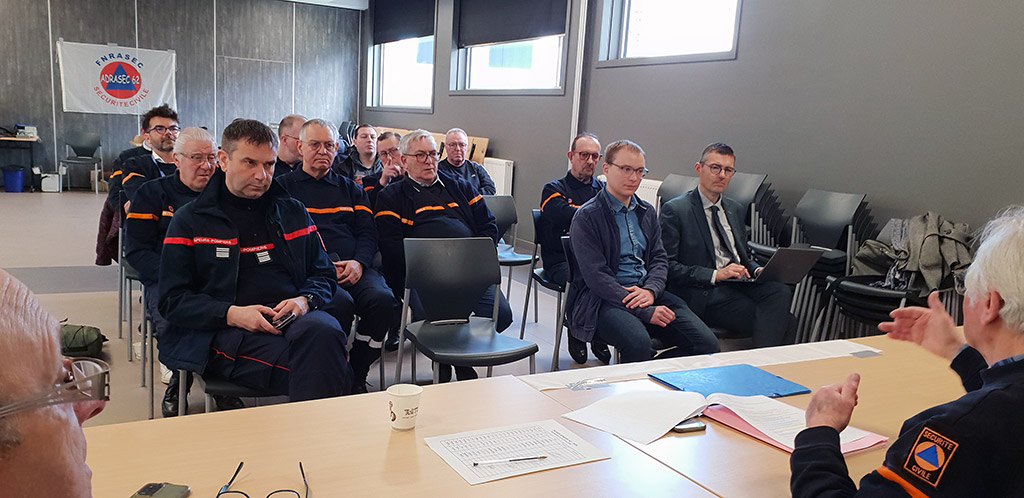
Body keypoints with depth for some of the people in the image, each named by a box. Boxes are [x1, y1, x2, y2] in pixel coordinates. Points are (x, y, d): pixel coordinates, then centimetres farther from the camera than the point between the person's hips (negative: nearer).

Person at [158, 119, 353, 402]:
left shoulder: (292, 212, 21)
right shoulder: (190, 220, 11)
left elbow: (324, 275, 22)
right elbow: (172, 301, 5)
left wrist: (305, 300, -3)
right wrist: (231, 314, -13)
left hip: (292, 317, 4)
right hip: (228, 334, -4)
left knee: (322, 331, -35)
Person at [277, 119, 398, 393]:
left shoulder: (350, 189, 26)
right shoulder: (284, 186, 15)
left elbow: (368, 232, 17)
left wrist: (359, 262, -6)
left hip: (353, 267, 3)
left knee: (383, 299, -28)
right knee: (341, 303, -35)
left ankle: (356, 377, -10)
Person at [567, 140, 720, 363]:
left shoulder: (647, 212, 16)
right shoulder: (587, 216, -6)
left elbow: (659, 258, 15)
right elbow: (596, 277, -13)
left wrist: (650, 290, -10)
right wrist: (646, 312, -19)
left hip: (646, 292, 7)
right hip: (603, 299, -6)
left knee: (707, 342, -14)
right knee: (638, 344, -37)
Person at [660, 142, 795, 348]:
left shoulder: (735, 209, 22)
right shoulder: (675, 210, -1)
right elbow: (668, 266, -9)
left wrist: (758, 270, 4)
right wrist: (715, 275, -17)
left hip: (740, 284, 7)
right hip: (704, 294, -7)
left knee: (781, 291, -28)